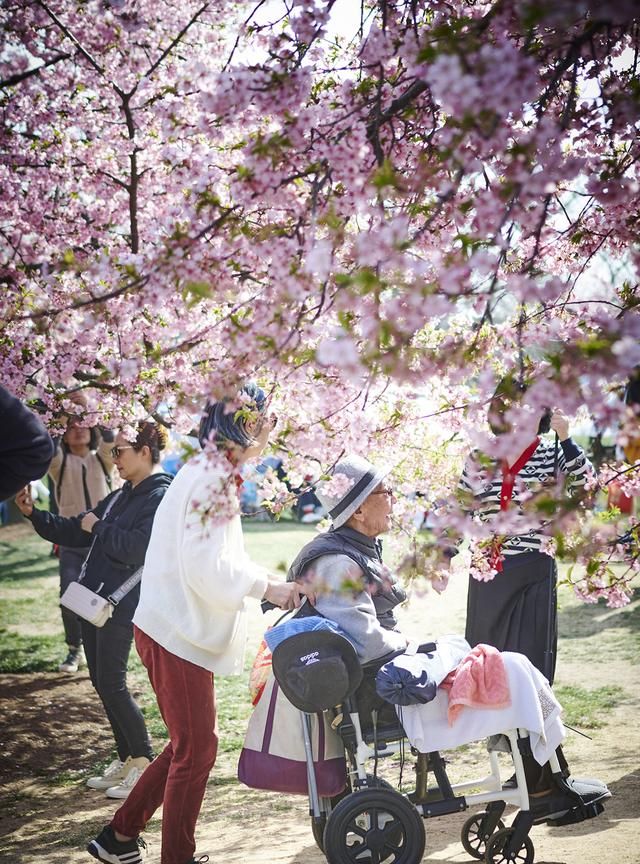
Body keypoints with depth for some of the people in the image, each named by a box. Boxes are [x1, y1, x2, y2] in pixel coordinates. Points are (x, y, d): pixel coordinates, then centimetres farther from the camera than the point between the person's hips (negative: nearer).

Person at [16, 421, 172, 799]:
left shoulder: (161, 497, -12)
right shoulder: (120, 497, 16)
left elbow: (138, 548, -25)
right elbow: (72, 531, 21)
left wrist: (98, 527, -13)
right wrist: (33, 513, 8)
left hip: (121, 607, -9)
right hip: (95, 599, 9)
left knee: (112, 684, -7)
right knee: (102, 683, 12)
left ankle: (144, 763, 5)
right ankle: (126, 761, 23)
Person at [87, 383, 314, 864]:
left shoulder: (210, 472, 14)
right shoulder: (215, 477, -18)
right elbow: (208, 568, -24)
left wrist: (271, 584, 10)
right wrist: (266, 586, -15)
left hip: (180, 630, 10)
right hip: (178, 635, -10)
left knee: (190, 744, 17)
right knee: (197, 748, 0)